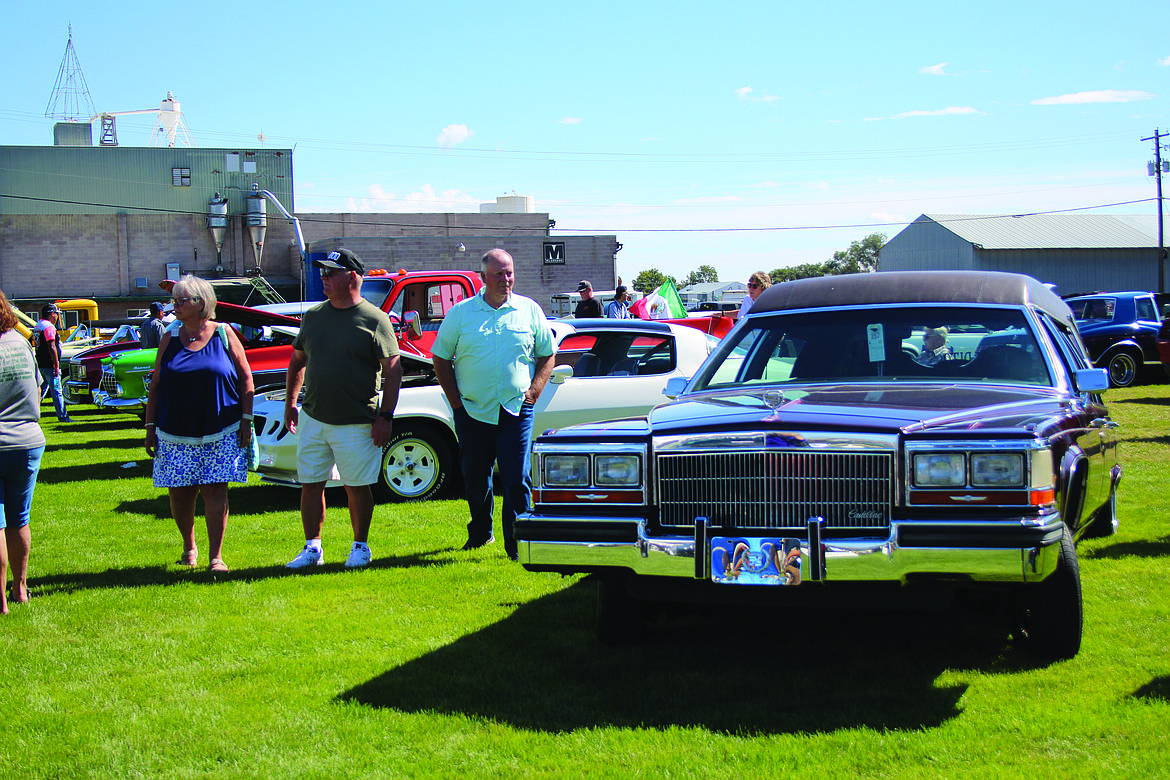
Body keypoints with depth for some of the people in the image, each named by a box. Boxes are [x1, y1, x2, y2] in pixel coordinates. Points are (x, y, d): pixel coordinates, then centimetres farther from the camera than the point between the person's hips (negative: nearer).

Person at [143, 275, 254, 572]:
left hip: (221, 433, -2)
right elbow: (155, 385, 10)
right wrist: (150, 427, 5)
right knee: (179, 494, 3)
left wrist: (246, 420, -3)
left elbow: (245, 378, 3)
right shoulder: (170, 339, 7)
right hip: (176, 434, 3)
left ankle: (215, 557, 2)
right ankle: (189, 547, 26)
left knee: (215, 492, -5)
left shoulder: (223, 334, 1)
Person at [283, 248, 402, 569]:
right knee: (310, 484, 6)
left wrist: (386, 416, -12)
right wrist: (290, 403, 14)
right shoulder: (313, 316, 10)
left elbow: (393, 370, -7)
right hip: (312, 420, 5)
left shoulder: (374, 319, -6)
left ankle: (360, 547, 19)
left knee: (357, 487, 4)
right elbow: (297, 362, 20)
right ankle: (312, 548, 17)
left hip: (356, 423, -5)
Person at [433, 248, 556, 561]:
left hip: (516, 410, -1)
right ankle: (480, 532, 30)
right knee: (475, 477, 11)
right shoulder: (460, 313, 3)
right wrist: (456, 400, 1)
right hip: (472, 410, 1)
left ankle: (516, 543, -1)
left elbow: (547, 355, 12)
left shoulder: (530, 310, 5)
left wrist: (532, 392, -1)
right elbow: (441, 359, 8)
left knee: (517, 479, -7)